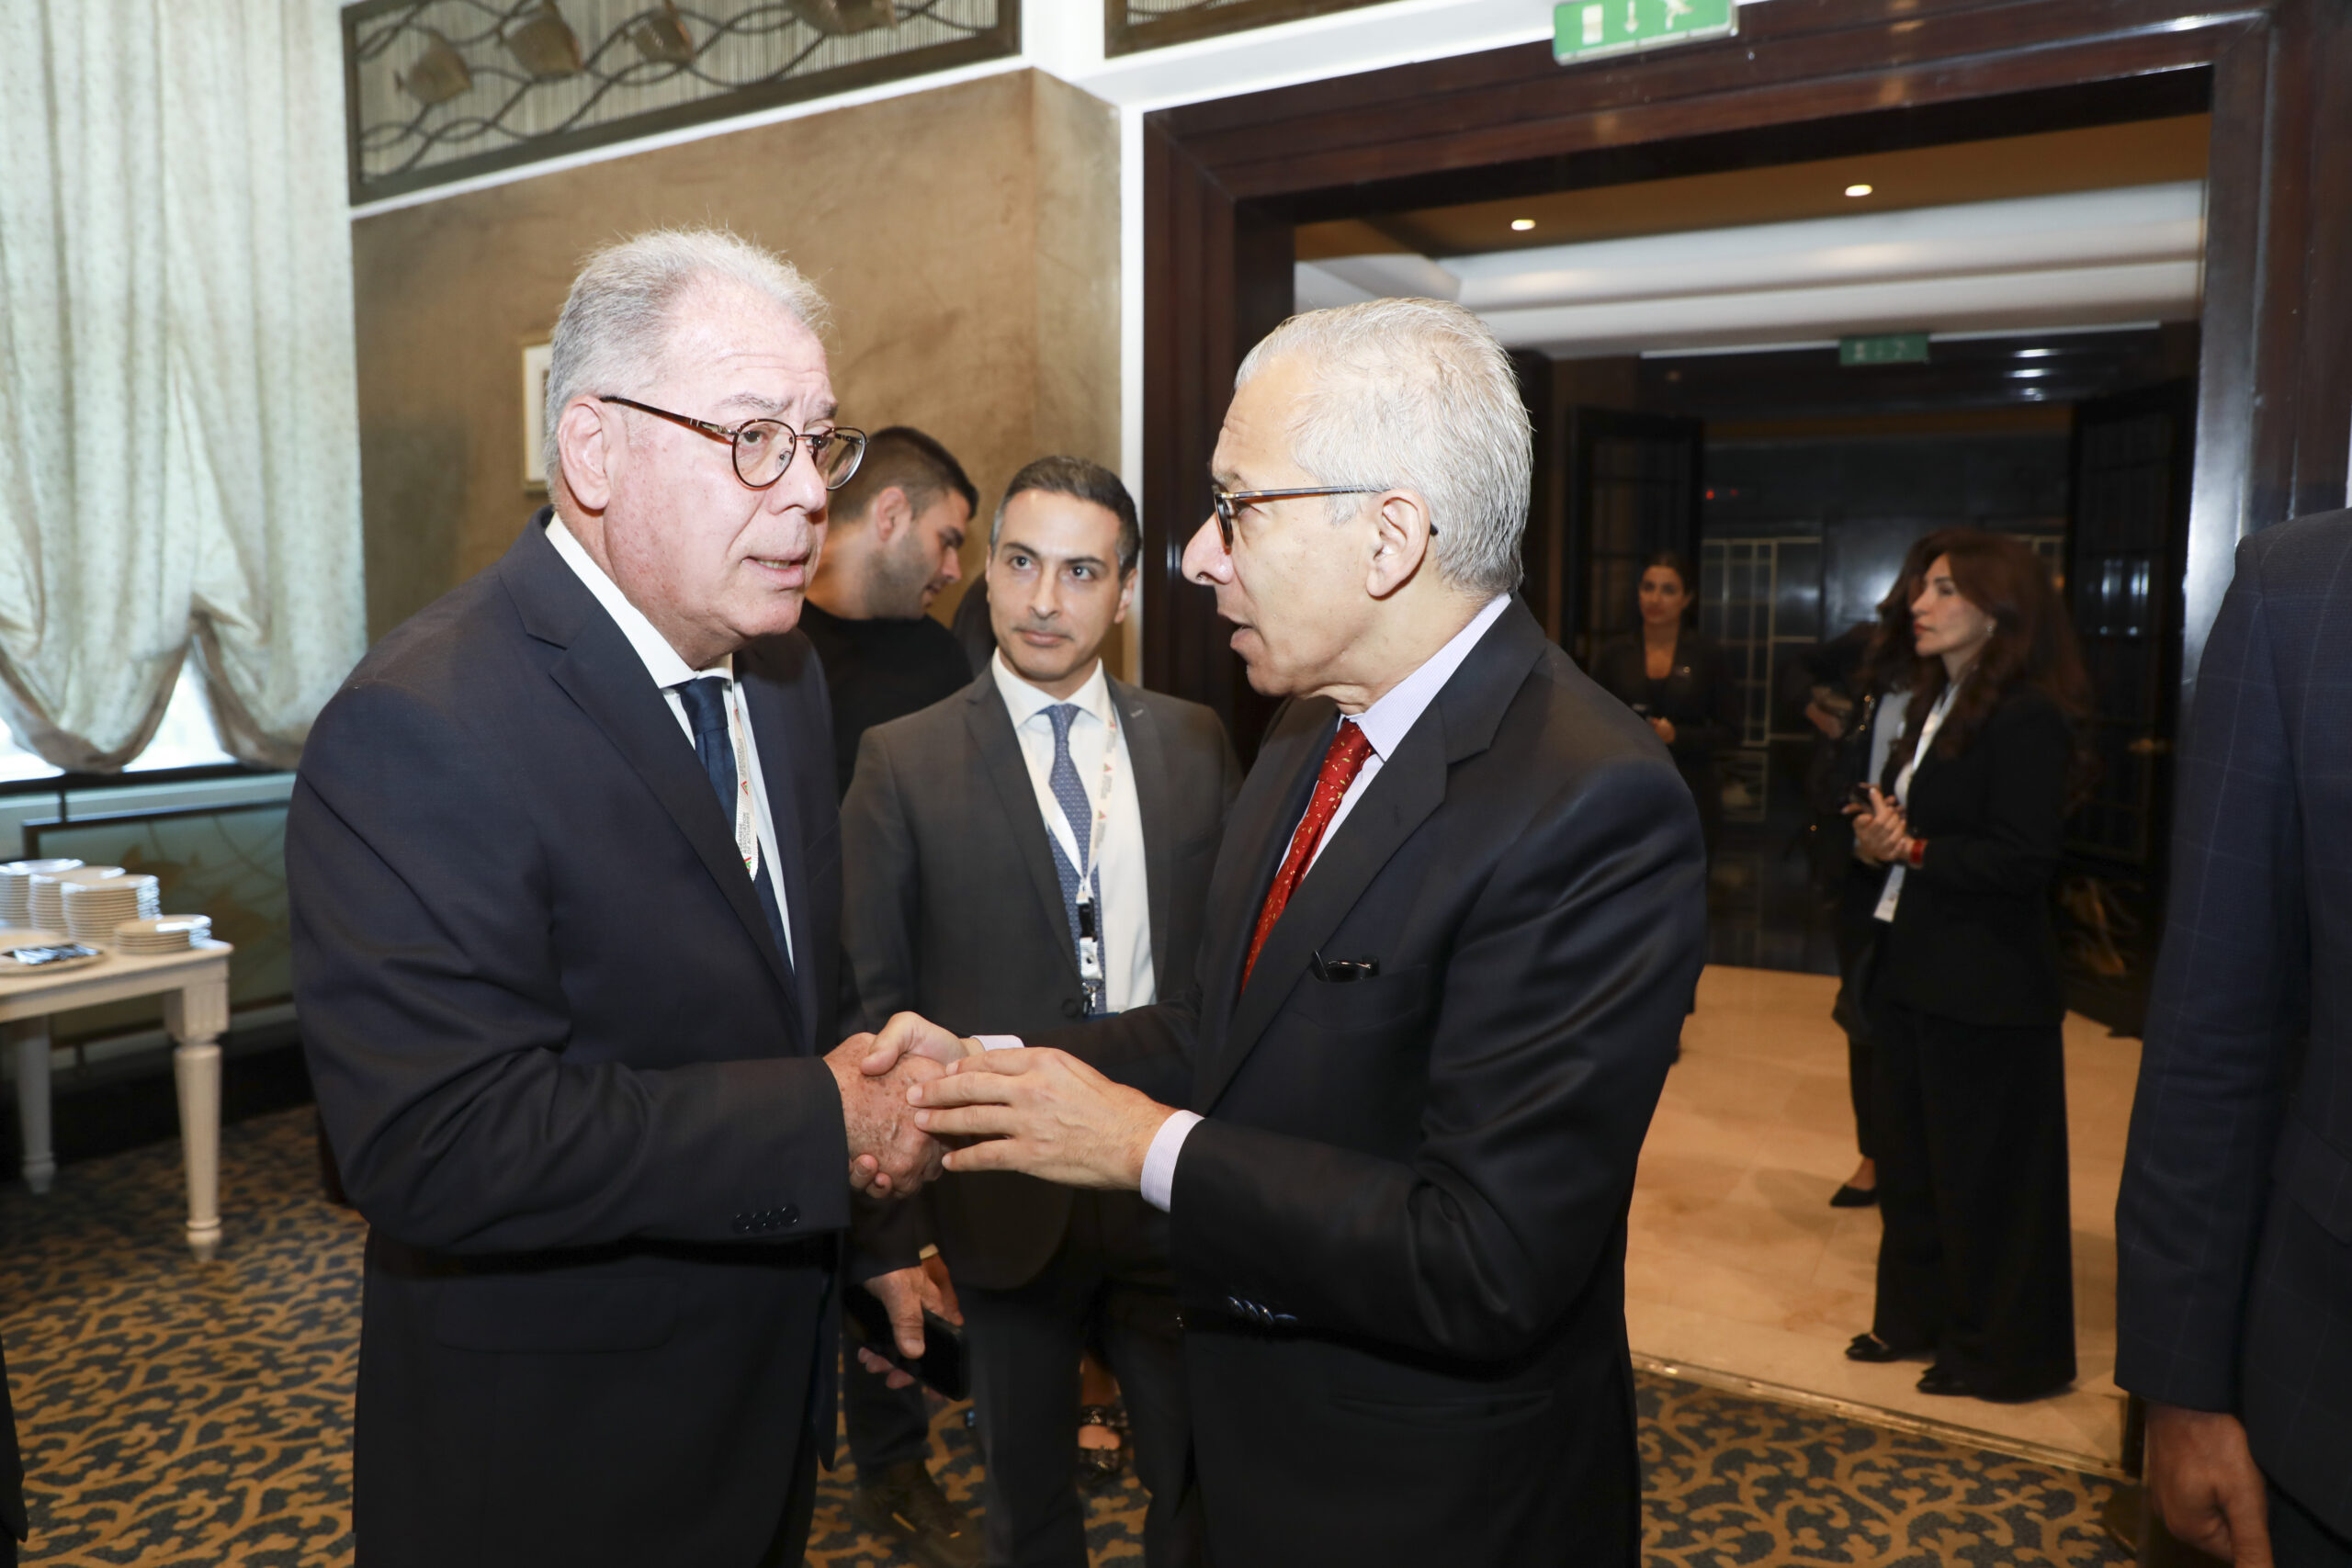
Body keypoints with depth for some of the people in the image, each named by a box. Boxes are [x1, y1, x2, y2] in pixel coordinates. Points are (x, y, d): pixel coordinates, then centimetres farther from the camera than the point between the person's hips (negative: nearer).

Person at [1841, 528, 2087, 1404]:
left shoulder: (2026, 718, -15)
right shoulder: (1934, 706, 11)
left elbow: (2024, 858, -21)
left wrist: (1912, 848, -17)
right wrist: (1879, 835, -6)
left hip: (1984, 990, -8)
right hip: (1910, 971, 9)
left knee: (1984, 1176, 6)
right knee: (1910, 1159, 18)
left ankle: (2003, 1354, 24)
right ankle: (1918, 1316, 34)